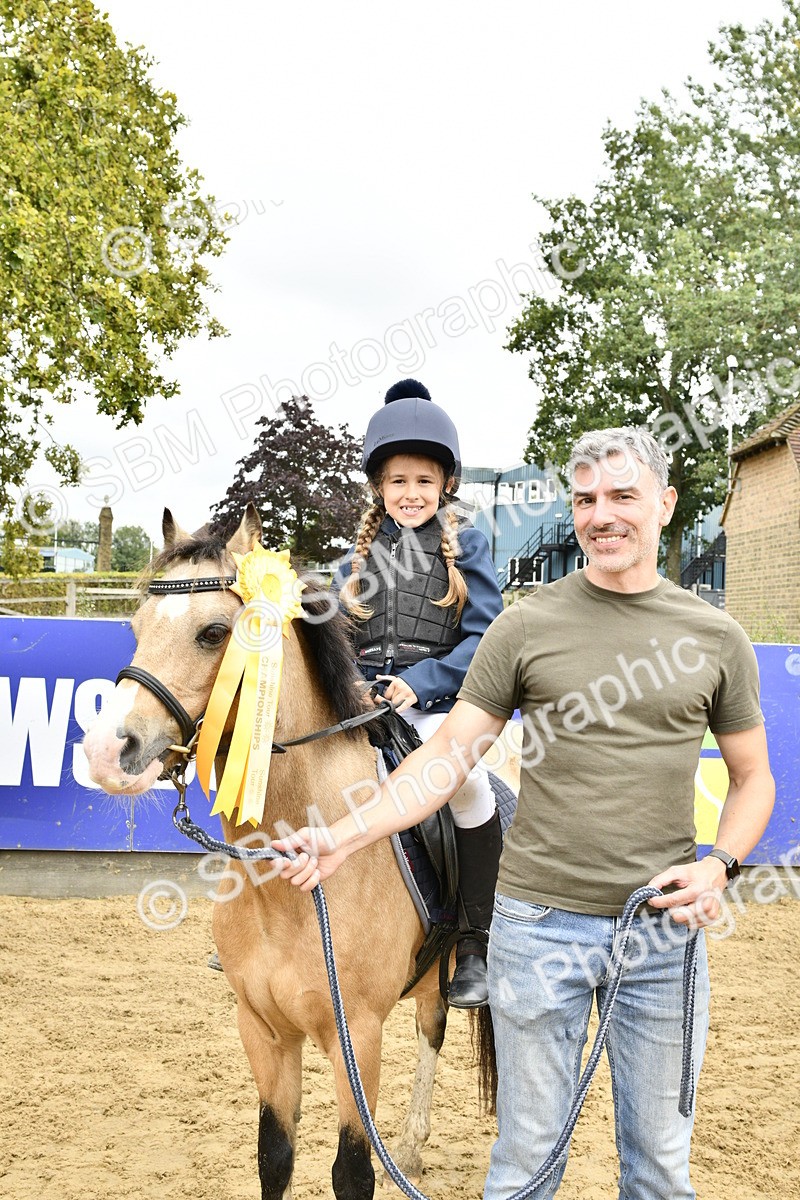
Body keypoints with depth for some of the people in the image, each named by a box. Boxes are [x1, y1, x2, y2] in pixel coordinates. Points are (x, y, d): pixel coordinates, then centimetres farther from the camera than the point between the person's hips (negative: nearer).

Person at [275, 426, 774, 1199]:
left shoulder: (716, 637, 3)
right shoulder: (526, 627, -2)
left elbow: (751, 777, 11)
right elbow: (448, 753, -3)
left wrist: (720, 863, -7)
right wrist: (343, 837, -13)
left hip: (665, 926, 2)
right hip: (539, 922, -1)